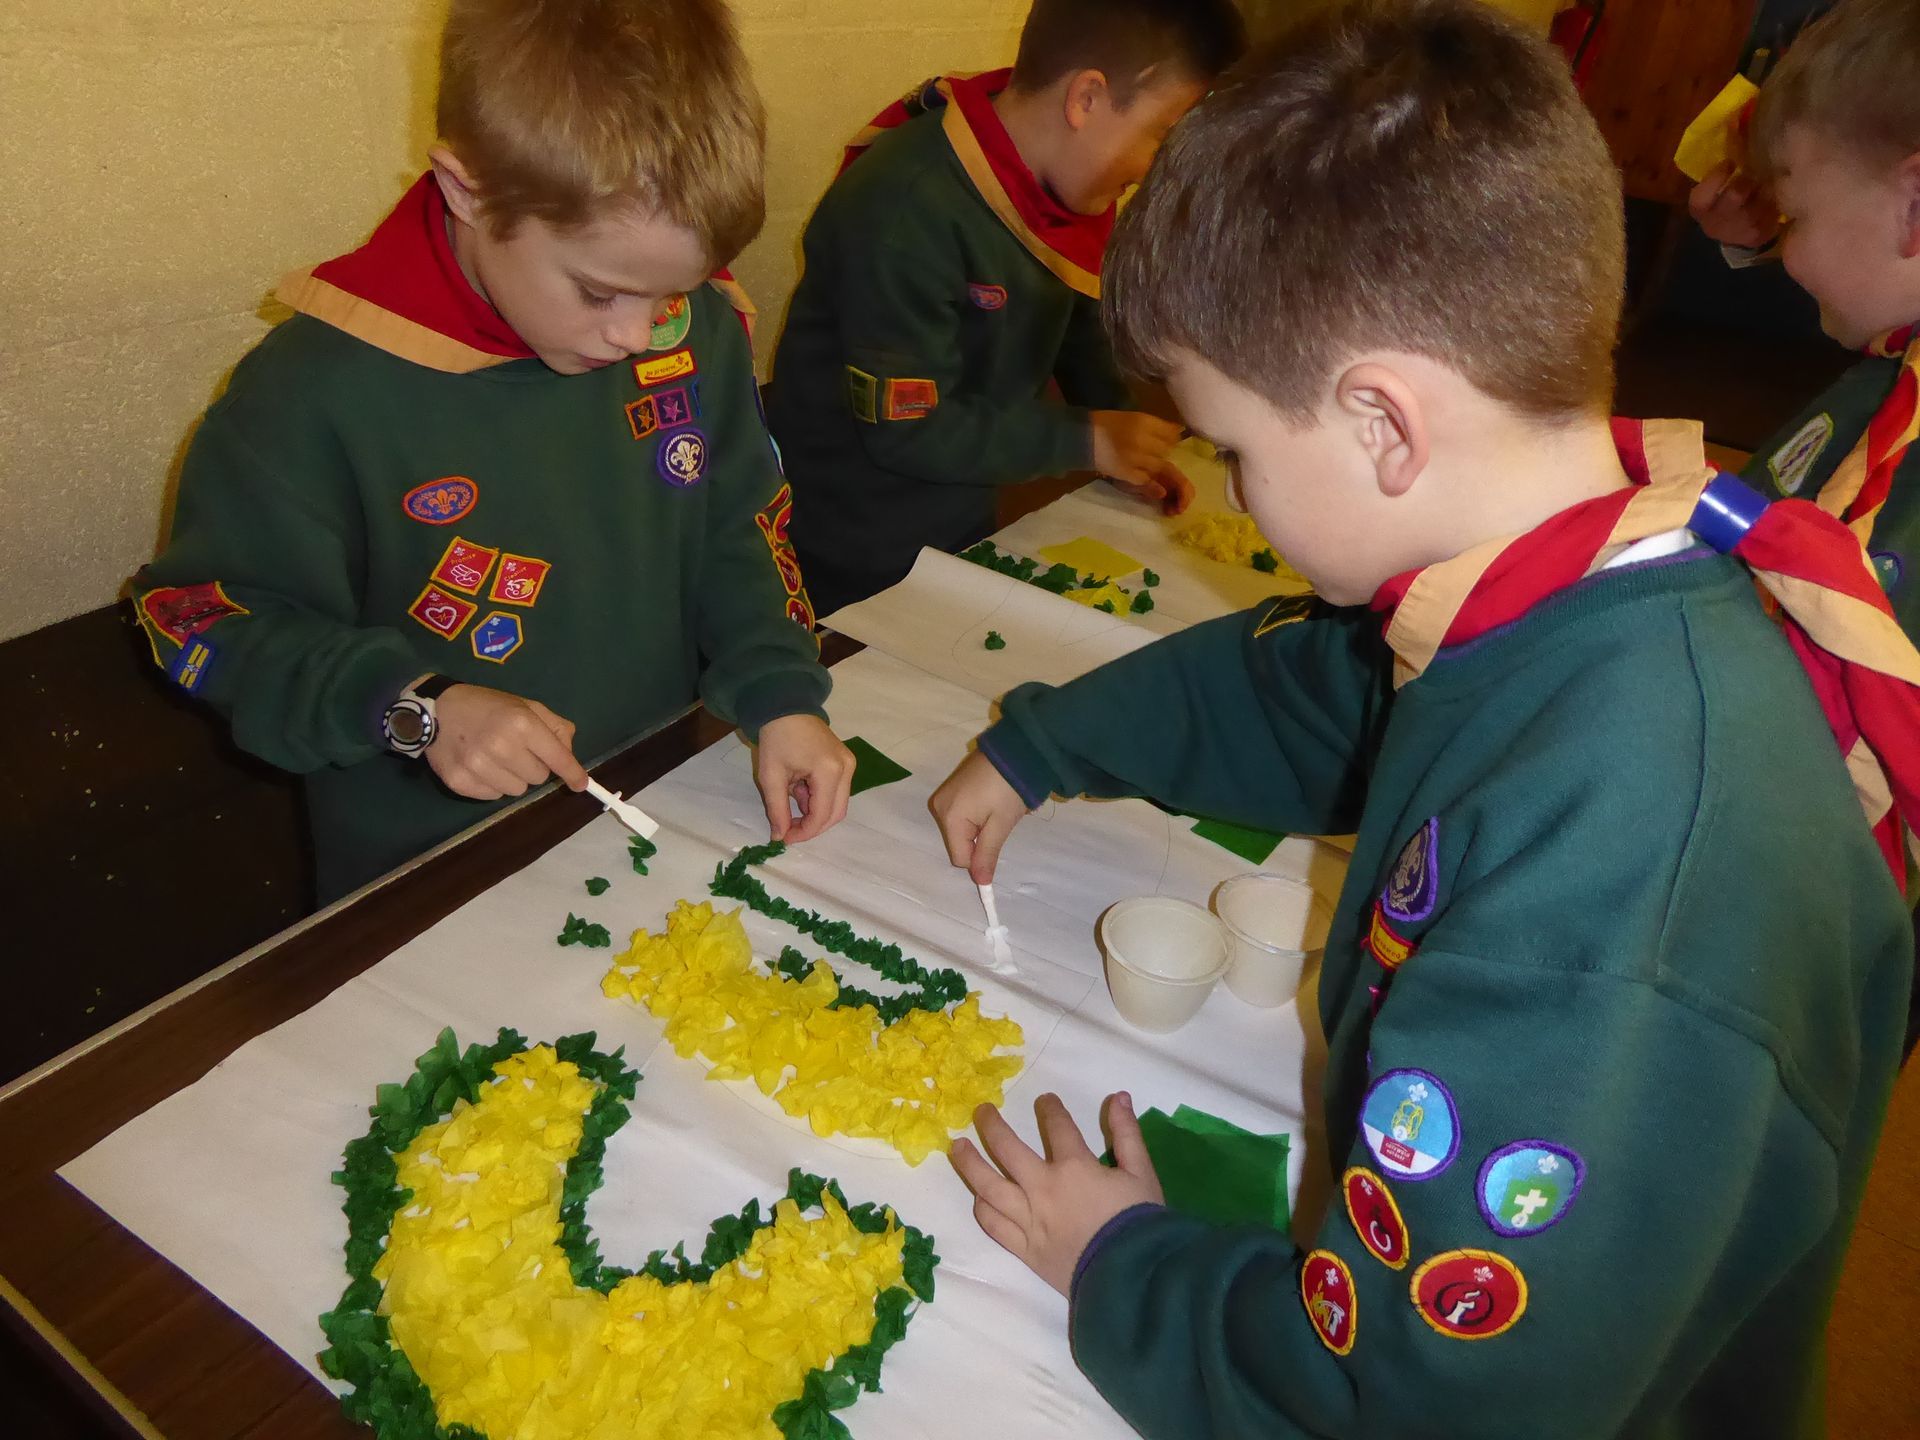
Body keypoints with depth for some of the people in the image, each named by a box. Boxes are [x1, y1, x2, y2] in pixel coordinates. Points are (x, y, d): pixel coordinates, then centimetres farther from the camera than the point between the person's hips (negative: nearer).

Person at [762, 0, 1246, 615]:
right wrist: (1087, 440, -21)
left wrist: (1128, 447, -5)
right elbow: (904, 427, -28)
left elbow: (1077, 327, 10)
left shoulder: (1059, 187, -3)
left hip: (963, 530, 8)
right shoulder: (907, 208, -29)